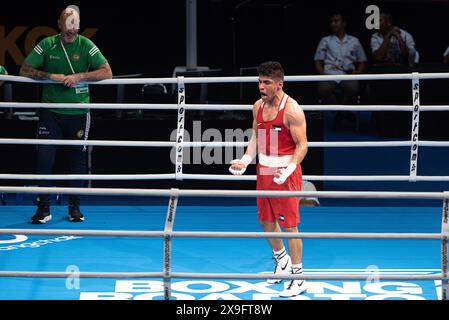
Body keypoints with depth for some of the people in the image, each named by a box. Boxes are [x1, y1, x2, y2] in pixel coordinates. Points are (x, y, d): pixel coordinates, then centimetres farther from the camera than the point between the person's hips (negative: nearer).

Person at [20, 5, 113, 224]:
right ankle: (43, 208, 0)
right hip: (50, 111, 0)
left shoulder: (86, 45, -3)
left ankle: (74, 207, 18)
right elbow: (24, 71, -1)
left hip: (79, 111, 0)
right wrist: (52, 76, -14)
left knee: (78, 159, 7)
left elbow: (107, 73, -7)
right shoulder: (47, 45, -1)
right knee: (44, 157, -8)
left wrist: (79, 76, -18)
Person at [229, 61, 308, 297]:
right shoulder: (258, 106, 6)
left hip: (285, 174, -8)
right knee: (266, 221, 18)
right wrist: (246, 160, 1)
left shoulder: (292, 110, -17)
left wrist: (288, 171, -29)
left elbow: (302, 145, -16)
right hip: (264, 171, 8)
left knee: (289, 225, -4)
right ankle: (282, 261, 41)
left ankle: (298, 278, 5)